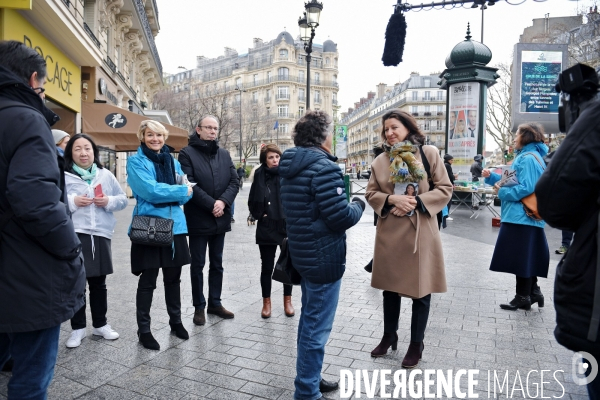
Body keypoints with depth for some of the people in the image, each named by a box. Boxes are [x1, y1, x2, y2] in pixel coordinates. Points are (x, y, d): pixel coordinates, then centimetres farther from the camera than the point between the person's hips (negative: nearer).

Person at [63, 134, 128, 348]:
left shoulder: (106, 175, 9)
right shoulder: (63, 176, -1)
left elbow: (123, 199, 11)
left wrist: (109, 201, -8)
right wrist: (72, 201, -17)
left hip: (101, 235, 3)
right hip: (74, 235, -3)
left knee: (99, 282, 14)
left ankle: (100, 324, 28)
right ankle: (78, 328, 20)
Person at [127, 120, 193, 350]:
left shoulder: (173, 161, 13)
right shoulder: (136, 161, -4)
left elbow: (186, 192, 9)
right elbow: (150, 191, -18)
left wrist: (181, 193, -13)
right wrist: (181, 191, -11)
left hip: (175, 225, 5)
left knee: (173, 277, 15)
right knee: (148, 281, 4)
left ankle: (176, 321, 30)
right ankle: (143, 330, 17)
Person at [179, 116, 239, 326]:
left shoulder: (224, 154, 11)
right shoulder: (187, 153, -5)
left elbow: (234, 181, 3)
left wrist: (223, 202, -13)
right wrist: (211, 204, -19)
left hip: (220, 218, 5)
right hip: (198, 218, -5)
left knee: (217, 264, 14)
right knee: (198, 265, 6)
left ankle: (215, 303, 26)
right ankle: (199, 306, 19)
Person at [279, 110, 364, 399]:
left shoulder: (292, 166, 10)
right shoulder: (323, 166, -19)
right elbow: (340, 217, -23)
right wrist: (358, 205, -3)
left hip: (304, 253, 10)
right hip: (323, 257, -10)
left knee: (309, 319, 21)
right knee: (317, 327, 1)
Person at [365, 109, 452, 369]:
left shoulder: (429, 153, -2)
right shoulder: (381, 160, 5)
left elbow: (444, 189, -3)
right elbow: (371, 194, 6)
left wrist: (417, 202, -15)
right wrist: (392, 199, -14)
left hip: (421, 231, -2)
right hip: (390, 232, 3)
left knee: (420, 289, 8)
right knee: (390, 286, 15)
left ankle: (416, 345, 26)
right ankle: (389, 337, 34)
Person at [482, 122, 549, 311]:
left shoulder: (528, 159, -16)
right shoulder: (526, 156, 17)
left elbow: (526, 188, -24)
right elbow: (513, 181, 19)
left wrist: (502, 192, -14)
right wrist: (492, 176, 8)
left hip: (521, 216, -10)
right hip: (527, 216, 10)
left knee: (520, 257, -1)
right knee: (527, 257, 16)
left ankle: (523, 298, 8)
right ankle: (533, 292, 25)